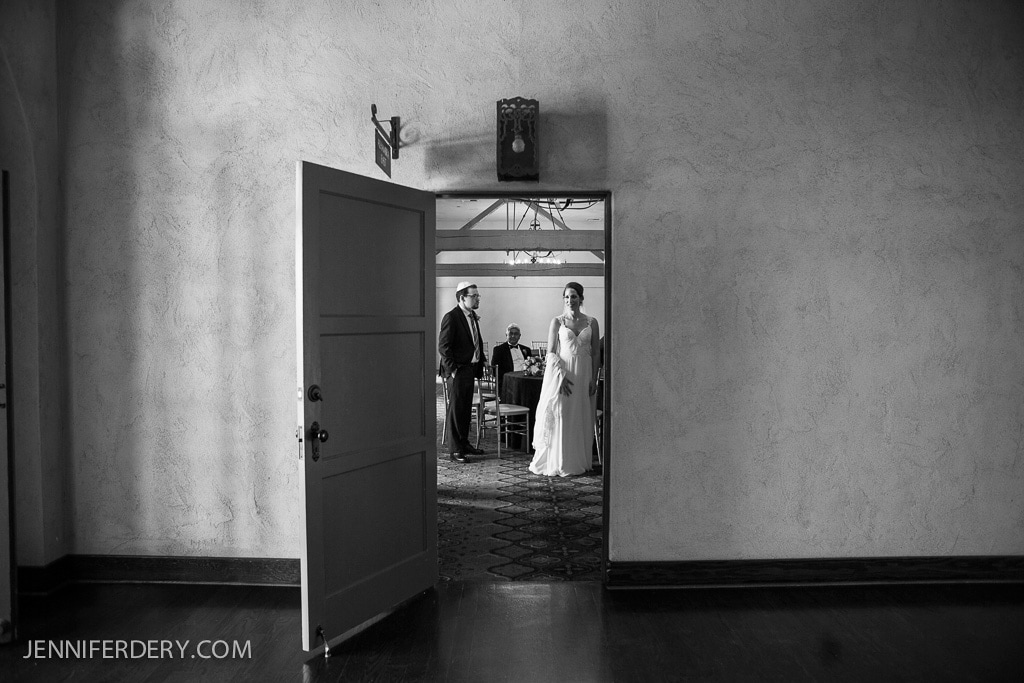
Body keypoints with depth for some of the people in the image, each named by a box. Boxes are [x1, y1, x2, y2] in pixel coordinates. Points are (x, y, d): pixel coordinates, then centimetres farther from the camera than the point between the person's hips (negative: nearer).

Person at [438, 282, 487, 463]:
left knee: (466, 409, 16)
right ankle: (454, 450, 6)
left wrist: (479, 365, 12)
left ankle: (464, 443, 28)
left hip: (470, 369, 8)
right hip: (457, 371, -8)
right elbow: (443, 347, -16)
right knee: (455, 410, -1)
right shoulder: (451, 317, -14)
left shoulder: (473, 316, 12)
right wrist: (452, 369, -17)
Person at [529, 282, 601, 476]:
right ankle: (557, 462, 7)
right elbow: (551, 353, -3)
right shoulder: (557, 322, 1)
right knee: (559, 417, -2)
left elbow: (596, 353, 5)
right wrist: (561, 375, -13)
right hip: (561, 371, -1)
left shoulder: (591, 322, 4)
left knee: (581, 419, 5)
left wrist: (594, 379, -2)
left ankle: (578, 462, 15)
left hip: (584, 374, 2)